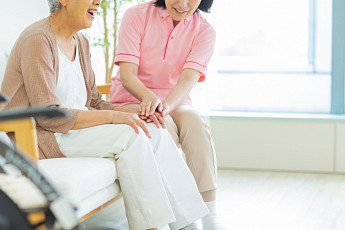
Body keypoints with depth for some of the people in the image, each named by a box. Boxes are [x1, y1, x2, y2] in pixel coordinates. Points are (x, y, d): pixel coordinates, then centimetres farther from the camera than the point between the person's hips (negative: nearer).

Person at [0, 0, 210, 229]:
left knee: (155, 132, -9)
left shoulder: (80, 42, 13)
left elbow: (93, 103, 14)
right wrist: (112, 116, -24)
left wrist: (131, 112, -5)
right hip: (35, 135, -9)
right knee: (129, 135, -26)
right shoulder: (38, 39, -16)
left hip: (68, 127, 9)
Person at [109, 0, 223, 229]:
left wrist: (167, 104, -40)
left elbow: (189, 78, -18)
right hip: (131, 102, -2)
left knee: (196, 123, -32)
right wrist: (148, 96, -39)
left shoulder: (204, 30, -2)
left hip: (175, 102, 2)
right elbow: (127, 73, -16)